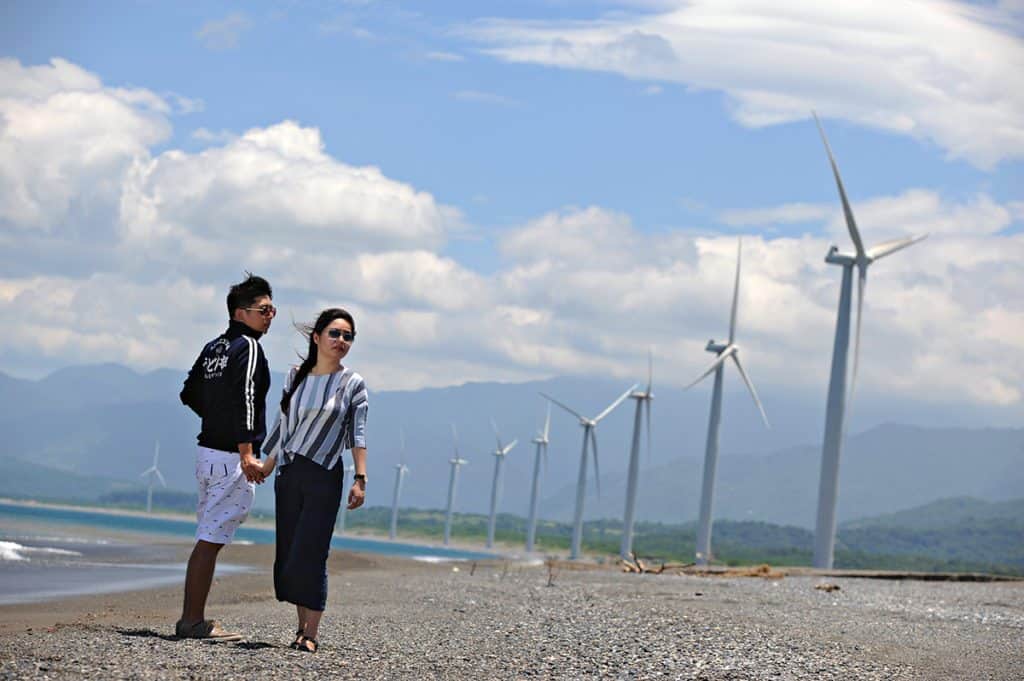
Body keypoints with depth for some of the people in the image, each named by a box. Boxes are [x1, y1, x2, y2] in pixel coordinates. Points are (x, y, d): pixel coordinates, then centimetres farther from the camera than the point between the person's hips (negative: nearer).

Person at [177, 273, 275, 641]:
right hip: (232, 458, -9)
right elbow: (242, 400, -24)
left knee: (208, 538, 13)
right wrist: (247, 452, -31)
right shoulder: (248, 348, -11)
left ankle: (190, 620, 16)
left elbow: (189, 394, 23)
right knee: (211, 540, -7)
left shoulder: (214, 347, 16)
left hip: (207, 453, 9)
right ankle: (194, 622, -6)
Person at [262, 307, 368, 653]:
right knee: (289, 551, 3)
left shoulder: (353, 384, 0)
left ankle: (310, 634, -9)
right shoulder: (296, 376, 9)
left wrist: (360, 479, -14)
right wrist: (264, 467, 15)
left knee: (310, 553, -11)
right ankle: (302, 626, 11)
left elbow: (359, 433, -5)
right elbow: (282, 426, 16)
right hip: (289, 473, 4)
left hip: (325, 476, -4)